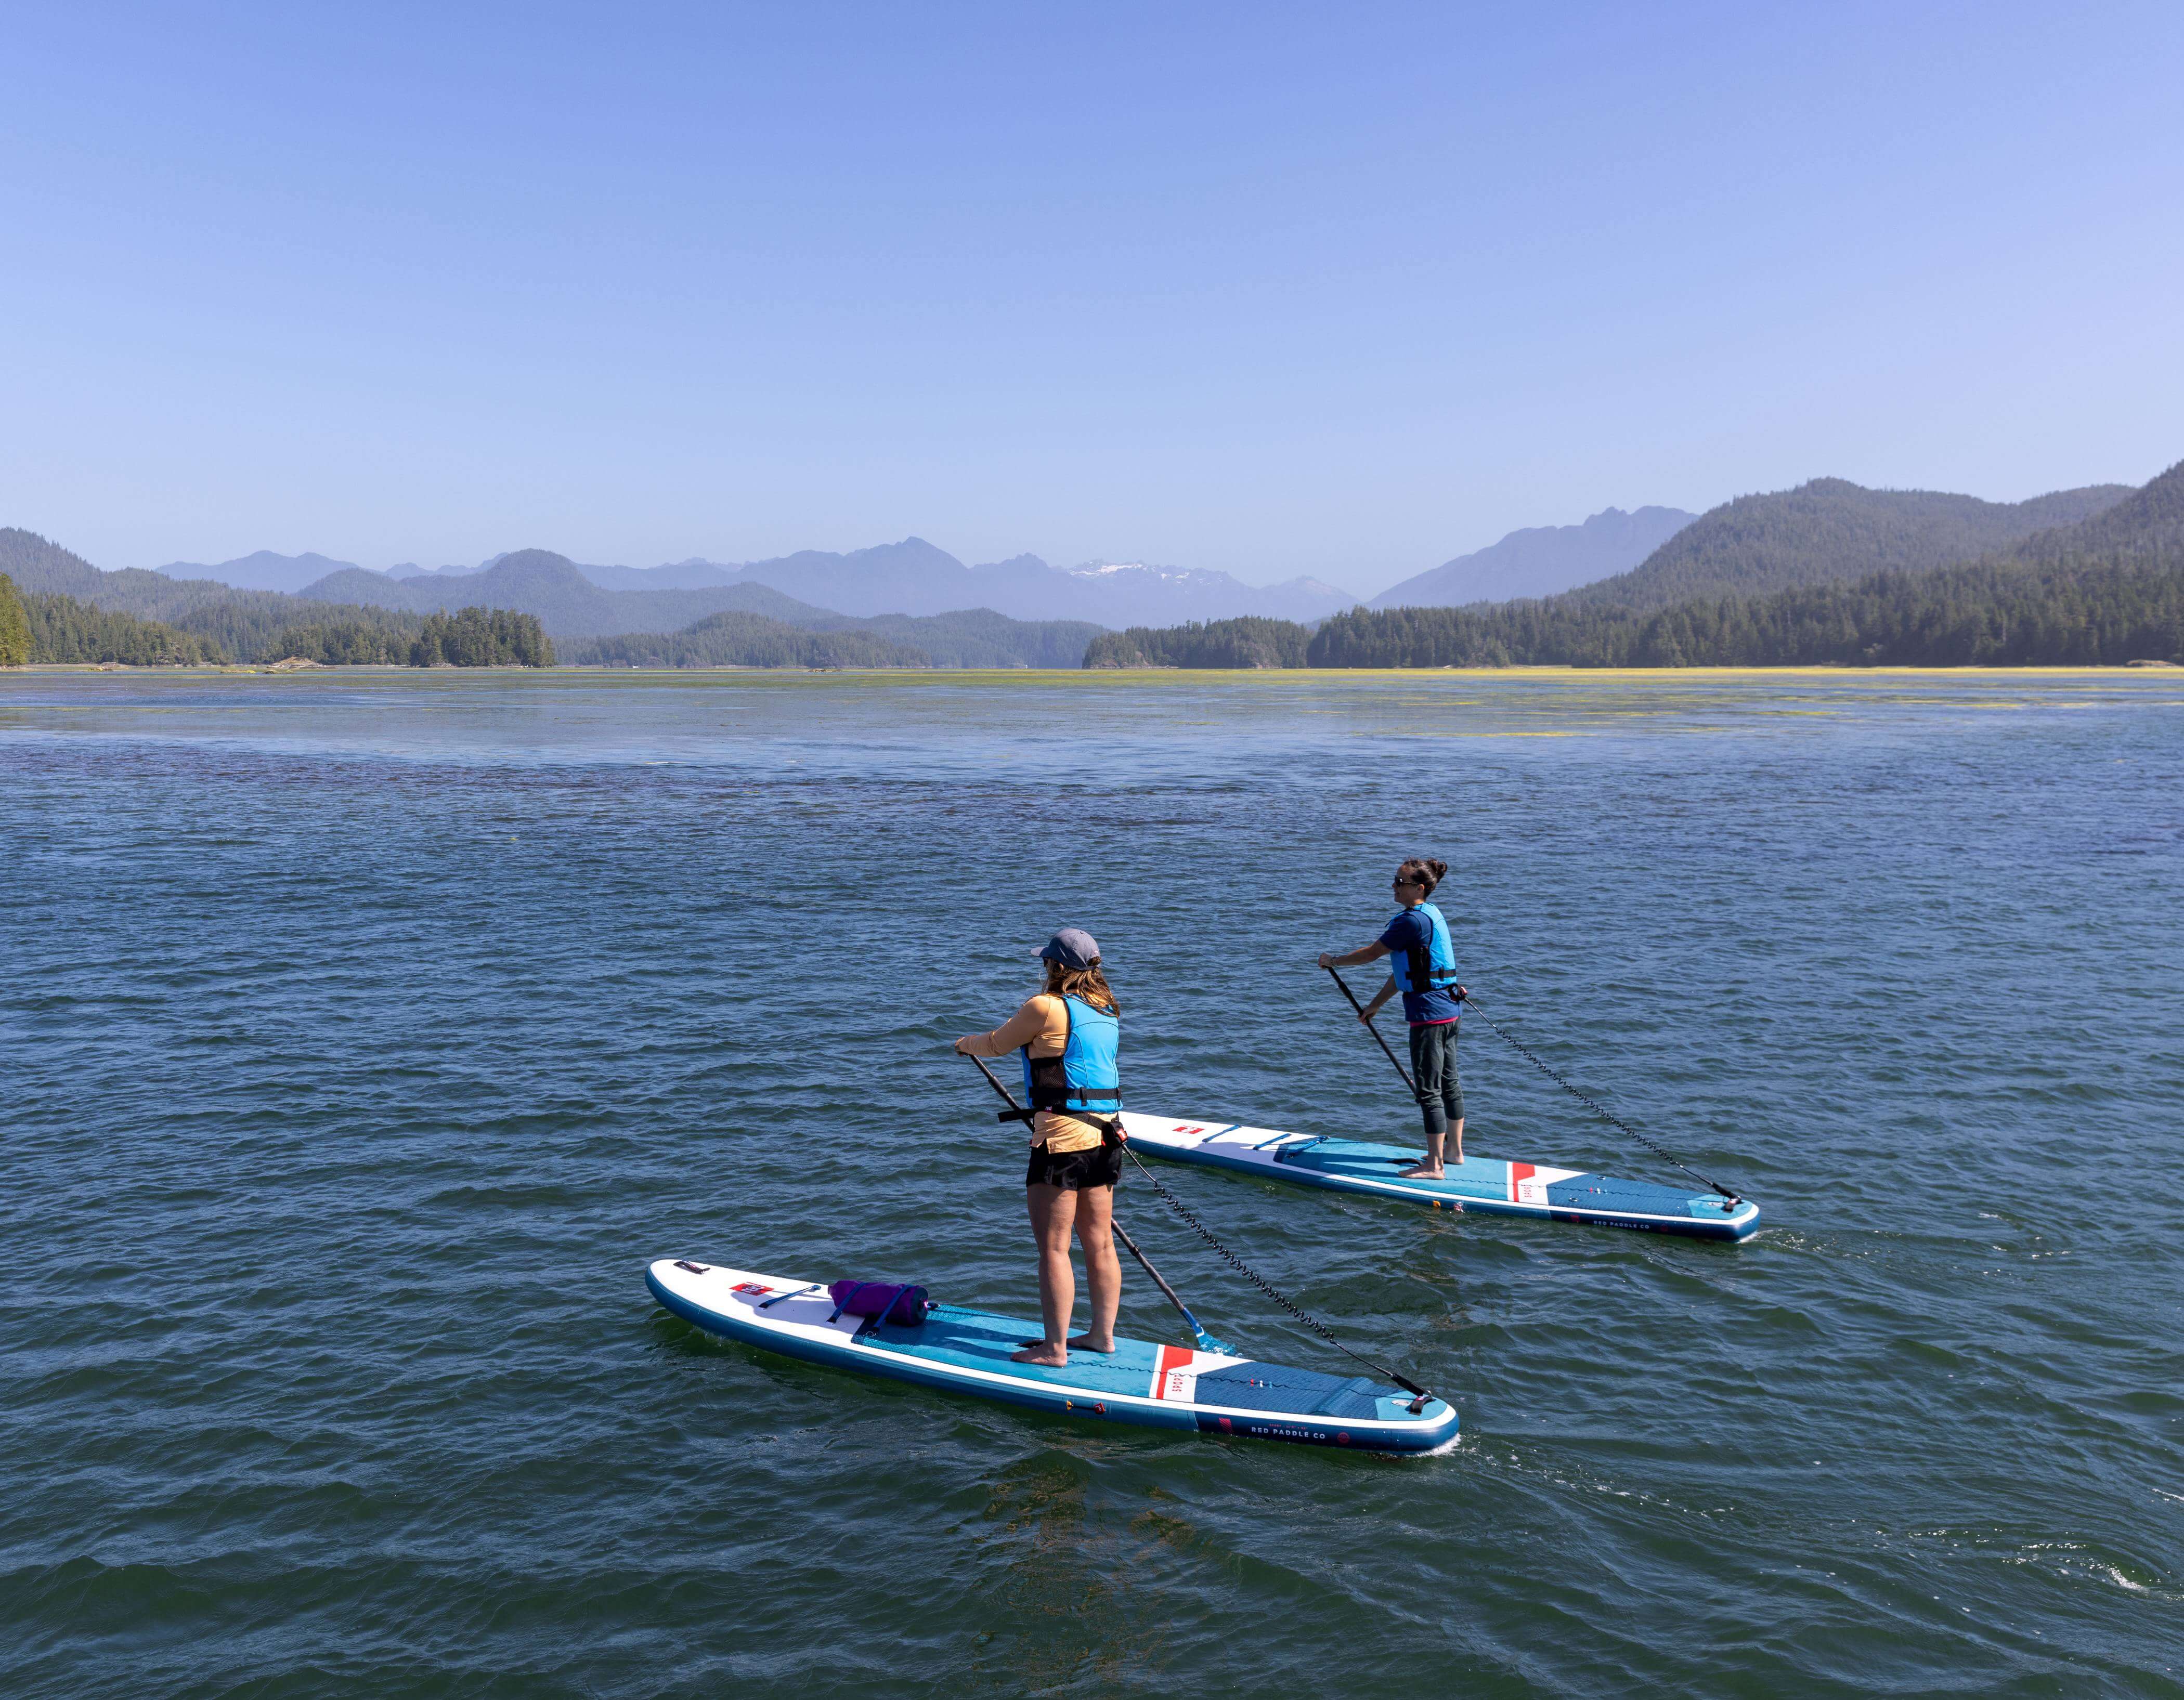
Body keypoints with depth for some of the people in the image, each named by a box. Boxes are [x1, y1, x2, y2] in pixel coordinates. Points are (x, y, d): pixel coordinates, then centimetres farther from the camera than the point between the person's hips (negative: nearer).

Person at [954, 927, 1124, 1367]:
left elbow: (997, 1044, 4)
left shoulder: (1045, 1007, -10)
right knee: (1099, 1242, 14)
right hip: (1106, 1132, 8)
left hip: (1062, 1135, -8)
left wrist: (966, 1043, 23)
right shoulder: (1107, 1011, 10)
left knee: (1053, 1246, -1)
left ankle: (1055, 1347, 3)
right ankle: (1103, 1334, 22)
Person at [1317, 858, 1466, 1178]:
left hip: (1428, 1013, -10)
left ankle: (1434, 1166, 0)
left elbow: (1372, 953, -13)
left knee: (1429, 1090, -5)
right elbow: (1405, 969, 19)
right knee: (1449, 1083, 18)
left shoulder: (1413, 920, -18)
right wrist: (1375, 1005, 22)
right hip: (1449, 1008, 10)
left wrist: (1333, 960, 2)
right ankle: (1456, 1151, 29)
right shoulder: (1431, 915, 14)